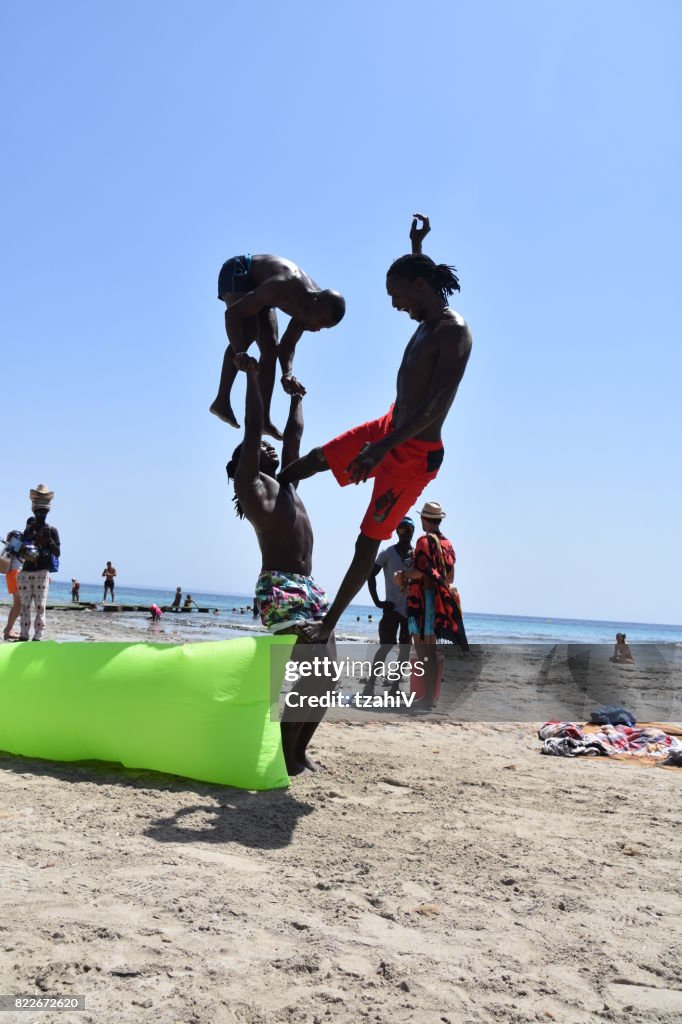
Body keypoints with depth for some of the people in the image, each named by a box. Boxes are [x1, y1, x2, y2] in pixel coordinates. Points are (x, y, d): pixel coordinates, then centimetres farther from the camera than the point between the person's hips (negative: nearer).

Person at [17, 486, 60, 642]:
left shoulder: (52, 530, 3)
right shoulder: (28, 529, 13)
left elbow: (57, 553, -2)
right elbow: (21, 549, 19)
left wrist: (49, 540, -17)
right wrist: (23, 550, -4)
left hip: (42, 572, -4)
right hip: (26, 571, 4)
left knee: (40, 606, -4)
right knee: (25, 605, 5)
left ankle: (38, 637, -2)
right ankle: (23, 635, 10)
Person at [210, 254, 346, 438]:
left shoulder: (306, 307, -15)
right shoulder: (283, 288, -39)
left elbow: (287, 346, -6)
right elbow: (233, 312, -38)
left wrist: (288, 374, -25)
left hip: (256, 284, 7)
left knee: (270, 349, -2)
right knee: (247, 334, -31)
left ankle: (263, 419, -1)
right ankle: (222, 400, -31)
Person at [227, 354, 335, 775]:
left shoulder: (286, 482, 26)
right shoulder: (248, 481, 7)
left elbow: (295, 434, 34)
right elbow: (254, 426, 3)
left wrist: (297, 396, 45)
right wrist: (252, 374, 7)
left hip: (309, 587, 8)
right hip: (279, 587, -8)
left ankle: (300, 750, 18)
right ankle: (285, 755, -5)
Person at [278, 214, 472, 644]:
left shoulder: (454, 332, -23)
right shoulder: (427, 321, 5)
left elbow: (436, 407, -34)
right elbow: (414, 277, 34)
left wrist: (383, 447, -42)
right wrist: (416, 246, 29)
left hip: (415, 453, -9)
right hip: (388, 428, 9)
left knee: (368, 542, -1)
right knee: (318, 459, 20)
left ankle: (328, 625, 10)